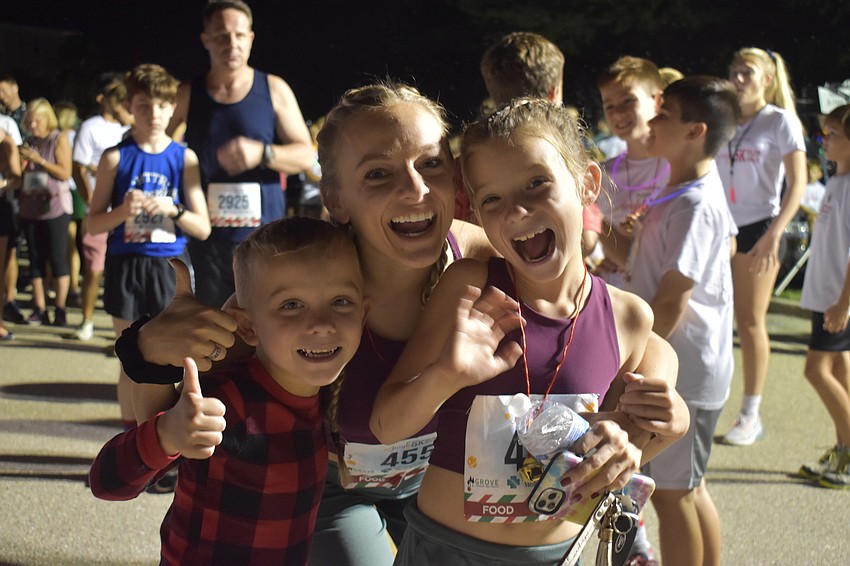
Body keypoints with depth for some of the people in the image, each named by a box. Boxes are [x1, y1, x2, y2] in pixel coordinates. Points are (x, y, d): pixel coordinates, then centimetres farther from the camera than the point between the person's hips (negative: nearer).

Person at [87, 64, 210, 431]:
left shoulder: (184, 158, 3)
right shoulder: (116, 158, 2)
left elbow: (203, 228, 1)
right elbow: (93, 224, 1)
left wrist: (173, 210, -17)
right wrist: (123, 211, -18)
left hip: (170, 267, 0)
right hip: (126, 266, 0)